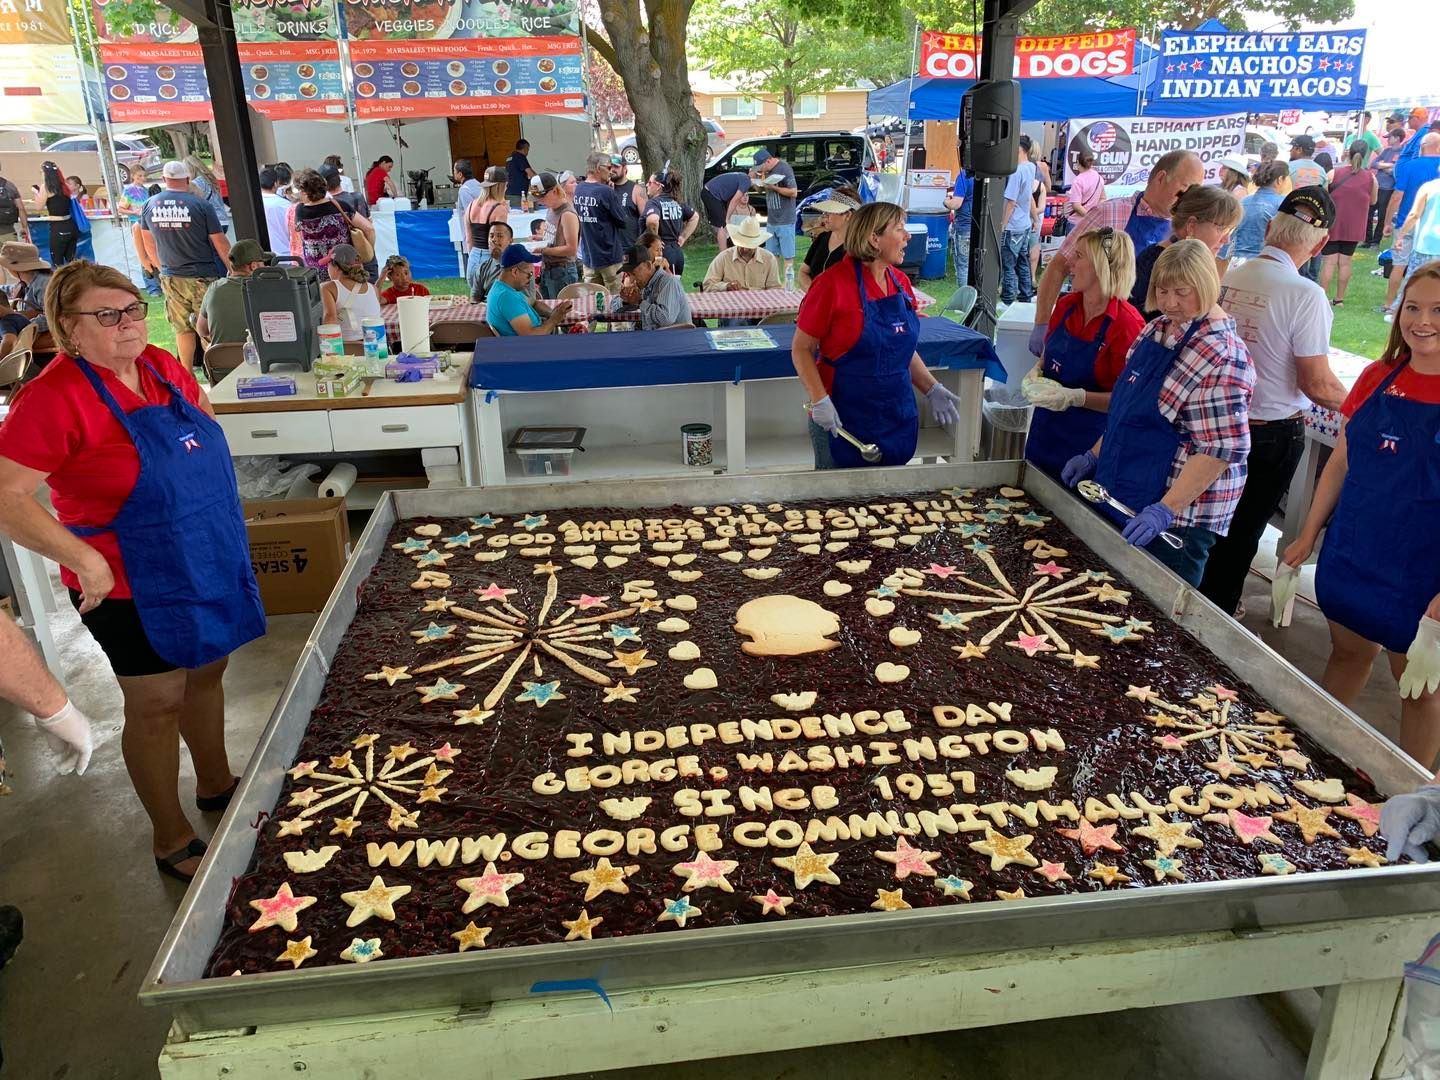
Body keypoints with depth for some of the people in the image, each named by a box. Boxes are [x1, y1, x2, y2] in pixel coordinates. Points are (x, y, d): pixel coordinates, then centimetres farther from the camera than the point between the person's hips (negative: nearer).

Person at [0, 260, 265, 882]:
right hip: (131, 586, -7)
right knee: (157, 703, 6)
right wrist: (84, 560, -29)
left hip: (205, 563, 7)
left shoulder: (160, 365, -1)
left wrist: (212, 500, 12)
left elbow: (200, 411, 20)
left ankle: (215, 784, 44)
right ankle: (171, 841, 25)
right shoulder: (56, 397, -22)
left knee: (206, 671, 21)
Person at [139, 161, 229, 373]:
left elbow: (149, 244, 15)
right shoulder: (201, 205, -10)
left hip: (170, 278, 4)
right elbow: (221, 244, -8)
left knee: (183, 329, 13)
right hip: (203, 276, -4)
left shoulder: (150, 205, 5)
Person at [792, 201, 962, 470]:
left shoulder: (900, 282, 5)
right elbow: (801, 349, -10)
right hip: (844, 420, -6)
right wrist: (819, 401, -19)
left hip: (898, 416, 6)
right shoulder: (834, 283, -14)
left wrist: (932, 389, 5)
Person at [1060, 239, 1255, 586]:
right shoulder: (1158, 328, 7)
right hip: (1123, 500, 8)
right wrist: (1094, 456, 12)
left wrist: (1165, 510, -28)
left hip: (1180, 515, -8)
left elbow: (1225, 448, -24)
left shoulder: (1221, 356, -20)